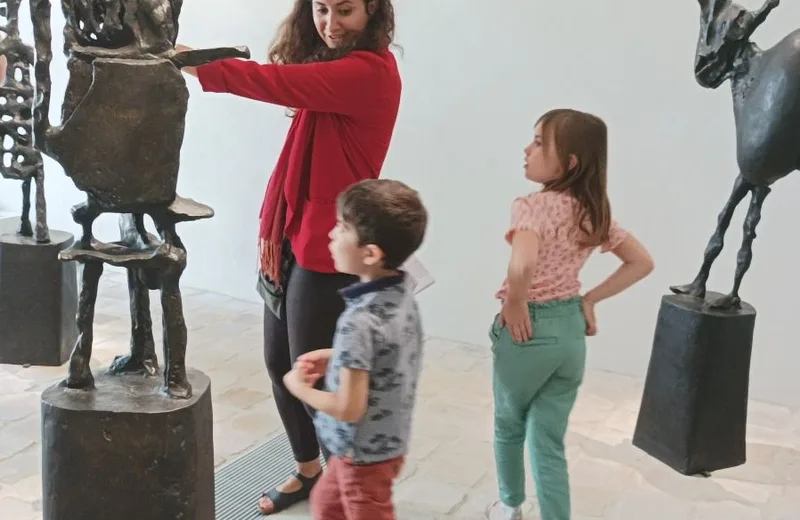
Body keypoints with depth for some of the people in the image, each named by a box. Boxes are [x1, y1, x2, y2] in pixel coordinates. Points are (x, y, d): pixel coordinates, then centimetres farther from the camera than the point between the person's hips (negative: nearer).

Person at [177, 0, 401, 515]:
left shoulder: (370, 71, -17)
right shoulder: (328, 66, 11)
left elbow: (278, 82, -28)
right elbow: (296, 155, 10)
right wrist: (271, 226, 1)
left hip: (329, 252, -9)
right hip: (293, 239, 9)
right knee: (280, 364, 17)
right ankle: (308, 472, 37)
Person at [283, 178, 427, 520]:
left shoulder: (360, 322, -32)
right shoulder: (403, 290, -7)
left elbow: (349, 408, -28)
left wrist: (299, 387, -12)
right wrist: (335, 357, 6)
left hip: (365, 452, -8)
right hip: (389, 439, 8)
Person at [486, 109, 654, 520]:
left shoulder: (533, 207, -19)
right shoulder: (595, 212, 3)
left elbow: (523, 264, -38)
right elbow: (642, 262, 9)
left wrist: (514, 304, -20)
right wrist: (590, 299, 7)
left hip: (529, 329, -5)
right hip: (572, 331, 5)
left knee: (509, 424, 22)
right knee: (549, 443, 11)